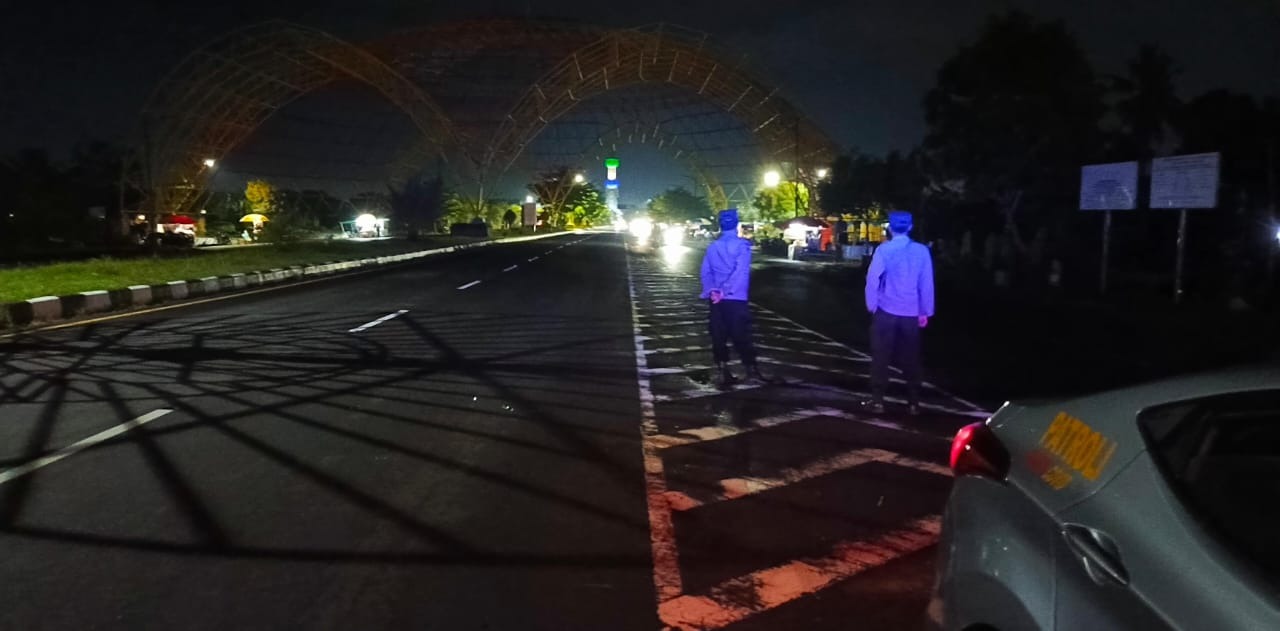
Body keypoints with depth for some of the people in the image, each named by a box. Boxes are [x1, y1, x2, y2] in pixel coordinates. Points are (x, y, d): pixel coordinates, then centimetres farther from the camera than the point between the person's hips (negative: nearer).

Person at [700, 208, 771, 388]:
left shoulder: (713, 247, 9)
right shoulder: (742, 245, -5)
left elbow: (706, 272, 0)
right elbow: (741, 271, -16)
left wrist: (712, 290, -11)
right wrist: (725, 291, -19)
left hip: (716, 299, 4)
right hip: (736, 298, -4)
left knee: (719, 336, 7)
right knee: (741, 336, 1)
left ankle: (722, 372, 8)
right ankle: (752, 370, 6)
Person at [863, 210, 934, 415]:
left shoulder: (883, 250, -7)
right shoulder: (922, 251, -1)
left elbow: (873, 278, -8)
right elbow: (926, 283, 1)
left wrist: (871, 305, 5)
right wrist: (925, 312, 8)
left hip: (886, 311, -2)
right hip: (911, 313, 2)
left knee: (881, 356, 7)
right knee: (910, 358, 10)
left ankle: (878, 400, 8)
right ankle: (913, 403, 14)